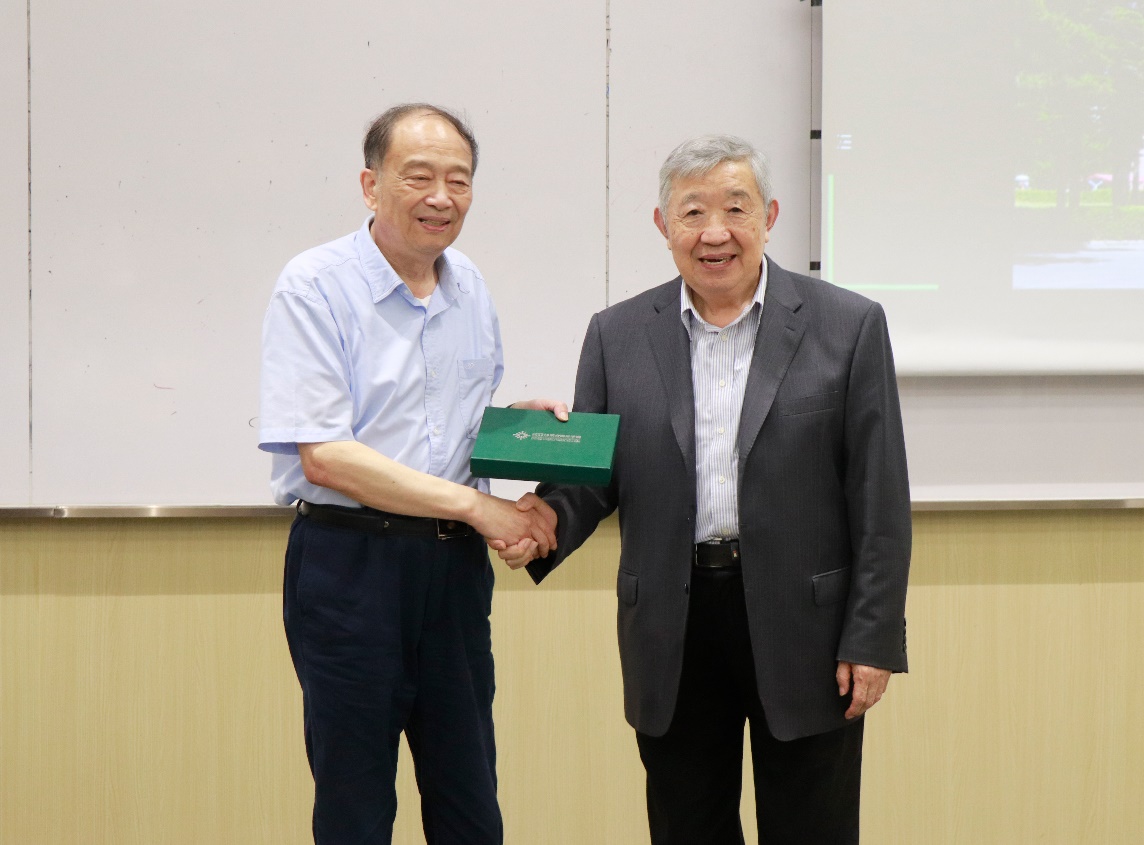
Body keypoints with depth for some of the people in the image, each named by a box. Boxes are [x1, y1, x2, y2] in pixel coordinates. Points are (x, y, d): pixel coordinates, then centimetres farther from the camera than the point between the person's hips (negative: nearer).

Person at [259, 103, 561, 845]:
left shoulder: (470, 288, 10)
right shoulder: (315, 287, -10)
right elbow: (323, 456, -17)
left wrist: (520, 421, 1)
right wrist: (476, 506, -16)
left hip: (453, 562, 6)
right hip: (350, 563, -5)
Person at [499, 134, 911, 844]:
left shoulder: (848, 326, -2)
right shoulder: (618, 335, 5)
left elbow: (880, 499, -3)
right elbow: (591, 470, 7)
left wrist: (873, 639, -7)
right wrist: (546, 520, -16)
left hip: (804, 626, -2)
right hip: (674, 632, 2)